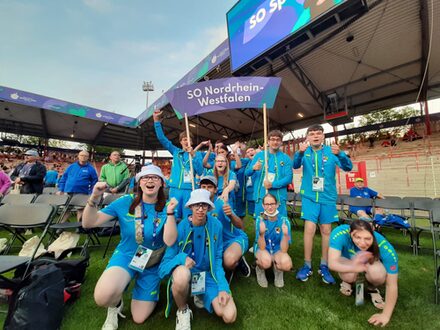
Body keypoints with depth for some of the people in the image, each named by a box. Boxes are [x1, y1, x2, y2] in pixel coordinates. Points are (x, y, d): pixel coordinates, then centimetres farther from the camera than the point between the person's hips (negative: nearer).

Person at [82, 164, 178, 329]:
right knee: (103, 297, -30)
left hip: (152, 265, 1)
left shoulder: (166, 208, -13)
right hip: (125, 256, 0)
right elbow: (88, 223, -12)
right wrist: (94, 198, -29)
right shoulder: (125, 202, -12)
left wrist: (170, 213, -33)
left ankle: (138, 293, 40)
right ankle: (115, 305, 8)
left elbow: (169, 241, -22)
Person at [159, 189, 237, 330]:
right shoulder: (181, 227, -18)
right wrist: (181, 258, -35)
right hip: (185, 272, -1)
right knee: (182, 274, -39)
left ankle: (202, 297, 15)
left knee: (229, 316, -16)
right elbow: (165, 262, -14)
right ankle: (182, 311, -3)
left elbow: (217, 259, -3)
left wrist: (223, 287, -14)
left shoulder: (216, 225, -12)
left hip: (208, 274, 2)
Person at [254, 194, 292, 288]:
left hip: (277, 249, 1)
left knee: (287, 265, -31)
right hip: (262, 249, -1)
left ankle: (278, 270, 7)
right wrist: (261, 233, -40)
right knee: (266, 262, -35)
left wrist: (285, 234, -39)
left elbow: (284, 250, -20)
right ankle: (260, 269, 3)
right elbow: (262, 247, -21)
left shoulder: (284, 220, -17)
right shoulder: (260, 220, -17)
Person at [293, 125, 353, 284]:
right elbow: (296, 165, -17)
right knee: (309, 229, -7)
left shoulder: (331, 151, -1)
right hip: (309, 196, -1)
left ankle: (324, 266, 25)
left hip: (328, 197, 2)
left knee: (326, 231, 9)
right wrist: (300, 152, -37)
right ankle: (307, 265, 9)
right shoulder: (305, 151, 0)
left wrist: (339, 154, -32)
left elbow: (348, 167, -12)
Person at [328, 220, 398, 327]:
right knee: (349, 276, -32)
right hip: (348, 261, 0)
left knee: (378, 274, -32)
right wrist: (353, 267, -61)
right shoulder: (340, 233, -40)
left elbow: (392, 285, -25)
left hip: (371, 262, 1)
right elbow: (332, 263, -43)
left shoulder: (385, 248, -35)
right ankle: (347, 281, 7)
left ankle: (372, 288, 5)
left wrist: (385, 315, -25)